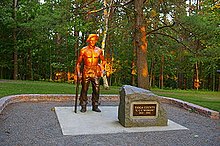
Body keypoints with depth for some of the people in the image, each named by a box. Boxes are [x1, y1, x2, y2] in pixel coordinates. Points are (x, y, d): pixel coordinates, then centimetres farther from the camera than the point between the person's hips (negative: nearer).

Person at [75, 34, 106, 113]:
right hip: (86, 72, -2)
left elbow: (103, 61, 21)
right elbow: (78, 63, 2)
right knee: (84, 89, -1)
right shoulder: (84, 50, 0)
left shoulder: (99, 50, 7)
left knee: (96, 89, 0)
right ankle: (83, 106, 8)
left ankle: (95, 106, 12)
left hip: (95, 72, 2)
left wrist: (102, 69, 6)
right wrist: (78, 73, -7)